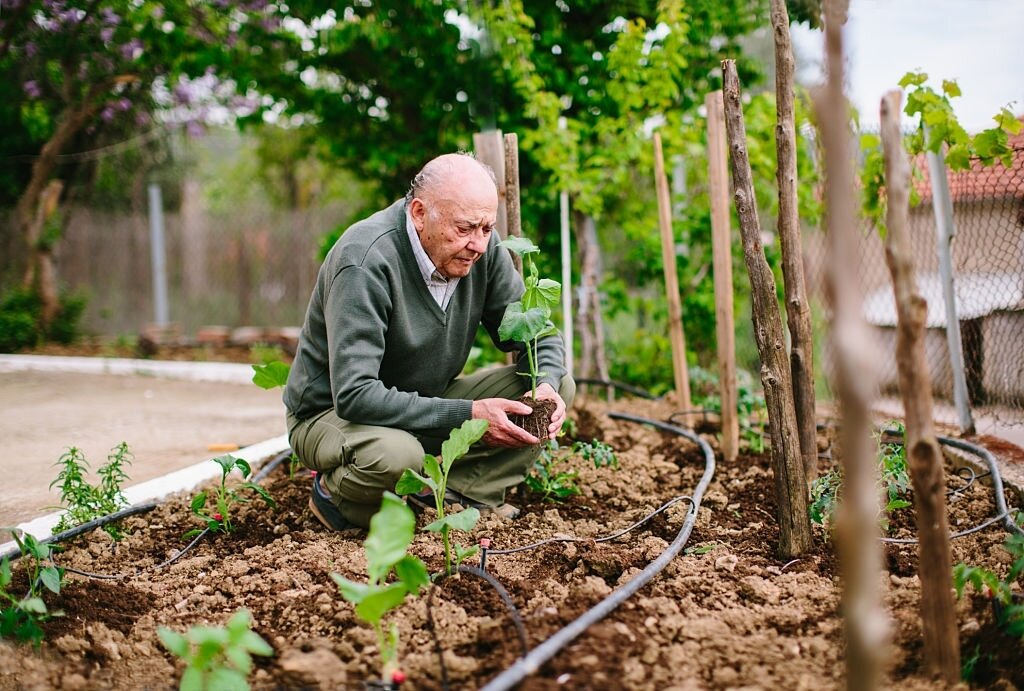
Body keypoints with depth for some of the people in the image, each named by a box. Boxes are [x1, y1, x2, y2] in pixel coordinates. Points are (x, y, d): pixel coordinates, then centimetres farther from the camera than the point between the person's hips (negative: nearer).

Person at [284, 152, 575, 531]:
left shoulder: (482, 247, -10)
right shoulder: (366, 261, -30)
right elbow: (354, 396, -35)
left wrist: (546, 385, -22)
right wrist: (468, 415, -35)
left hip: (427, 400, 6)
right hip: (334, 412, -6)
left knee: (560, 386, -8)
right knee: (396, 455, -40)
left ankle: (462, 494, -10)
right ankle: (334, 492, -7)